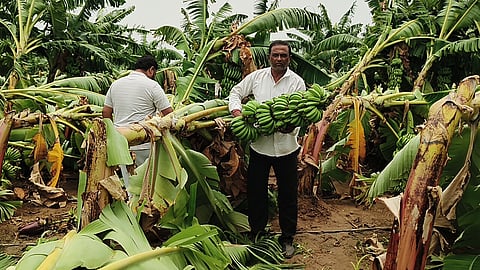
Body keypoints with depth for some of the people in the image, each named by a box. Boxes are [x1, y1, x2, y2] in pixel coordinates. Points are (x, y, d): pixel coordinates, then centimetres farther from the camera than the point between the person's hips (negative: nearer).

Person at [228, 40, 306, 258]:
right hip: (259, 144, 2)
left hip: (285, 146, -2)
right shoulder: (257, 76, 3)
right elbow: (236, 92, 13)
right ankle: (257, 231, 35)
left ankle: (287, 237, 28)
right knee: (256, 190, 14)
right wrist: (236, 109, -7)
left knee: (287, 193, 9)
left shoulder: (297, 82, -4)